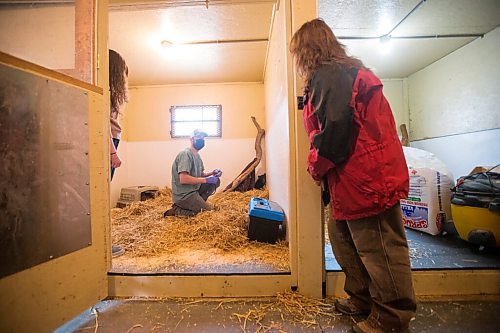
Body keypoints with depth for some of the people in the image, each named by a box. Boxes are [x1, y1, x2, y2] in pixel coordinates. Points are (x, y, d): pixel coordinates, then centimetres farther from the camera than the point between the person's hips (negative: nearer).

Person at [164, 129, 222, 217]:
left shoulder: (197, 155, 10)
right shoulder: (185, 154, -19)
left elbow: (200, 174, 16)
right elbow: (183, 179, -29)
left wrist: (212, 173, -3)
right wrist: (206, 180, -23)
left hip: (194, 189, 9)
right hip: (183, 195, -9)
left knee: (216, 180, 5)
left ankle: (197, 203, 3)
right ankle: (176, 211, -1)